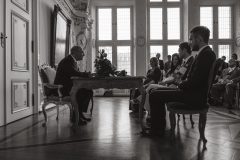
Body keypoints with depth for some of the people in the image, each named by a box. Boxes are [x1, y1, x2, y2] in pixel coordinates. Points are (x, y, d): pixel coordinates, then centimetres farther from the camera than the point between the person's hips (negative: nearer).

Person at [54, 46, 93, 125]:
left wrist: (86, 75, -4)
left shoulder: (73, 61, 15)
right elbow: (74, 73, -29)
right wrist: (86, 74, -16)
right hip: (62, 87, -10)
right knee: (81, 93, -26)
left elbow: (77, 74, 15)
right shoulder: (67, 61, -16)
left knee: (89, 92, 1)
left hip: (70, 85, 10)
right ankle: (75, 117, -14)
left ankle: (80, 113, 7)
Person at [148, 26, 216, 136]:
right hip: (195, 94, 11)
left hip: (195, 97, -11)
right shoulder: (207, 53, 14)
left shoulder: (205, 54, -18)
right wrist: (180, 85, 3)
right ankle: (159, 126, 28)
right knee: (159, 92, 20)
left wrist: (180, 86, -7)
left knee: (154, 95, -12)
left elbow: (194, 81, -24)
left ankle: (157, 130, 3)